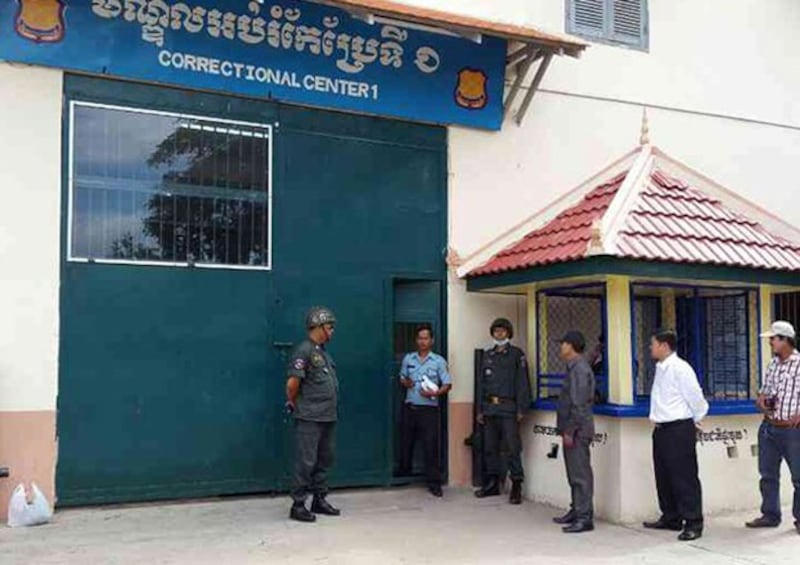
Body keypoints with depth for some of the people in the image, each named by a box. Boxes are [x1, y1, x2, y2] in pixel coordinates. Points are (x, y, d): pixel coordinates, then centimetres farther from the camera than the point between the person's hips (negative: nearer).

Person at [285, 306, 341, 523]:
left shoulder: (323, 352, 14)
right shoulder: (304, 350, -13)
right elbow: (292, 384, -15)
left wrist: (333, 408, 13)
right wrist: (294, 405, -2)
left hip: (328, 416, 9)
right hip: (309, 418, -9)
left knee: (325, 460, 14)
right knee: (306, 462, -3)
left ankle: (319, 500, 25)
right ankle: (298, 505, 6)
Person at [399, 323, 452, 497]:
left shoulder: (439, 361, 0)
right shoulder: (408, 359, 9)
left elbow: (447, 384, -2)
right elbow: (402, 378, 20)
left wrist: (435, 393, -19)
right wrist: (405, 382, -3)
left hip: (429, 408, -3)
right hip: (410, 407, 3)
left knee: (431, 446, -6)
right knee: (406, 443, 12)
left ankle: (434, 483, 1)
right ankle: (404, 474, 30)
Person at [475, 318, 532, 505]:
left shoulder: (517, 354, 1)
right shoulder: (488, 356, 15)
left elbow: (522, 382, -4)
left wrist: (521, 409, -11)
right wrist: (480, 409, 12)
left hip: (508, 408, -5)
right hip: (490, 408, 5)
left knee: (513, 448, -7)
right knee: (490, 447, 10)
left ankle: (516, 486, -3)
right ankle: (492, 484, 19)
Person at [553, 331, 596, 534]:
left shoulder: (580, 369, -16)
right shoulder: (574, 368, 15)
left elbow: (578, 404, -20)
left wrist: (570, 430, -19)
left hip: (578, 431, -10)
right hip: (573, 430, 10)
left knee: (581, 474, -6)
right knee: (574, 473, 16)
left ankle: (585, 518, -2)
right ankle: (576, 511, 25)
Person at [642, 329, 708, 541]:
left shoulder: (680, 368, -15)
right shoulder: (660, 368, 12)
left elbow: (695, 396, -12)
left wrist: (697, 419, 0)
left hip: (679, 429, -9)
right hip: (662, 429, 9)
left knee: (684, 477, -4)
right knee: (663, 476, 15)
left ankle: (693, 523, 2)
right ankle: (670, 518, 26)